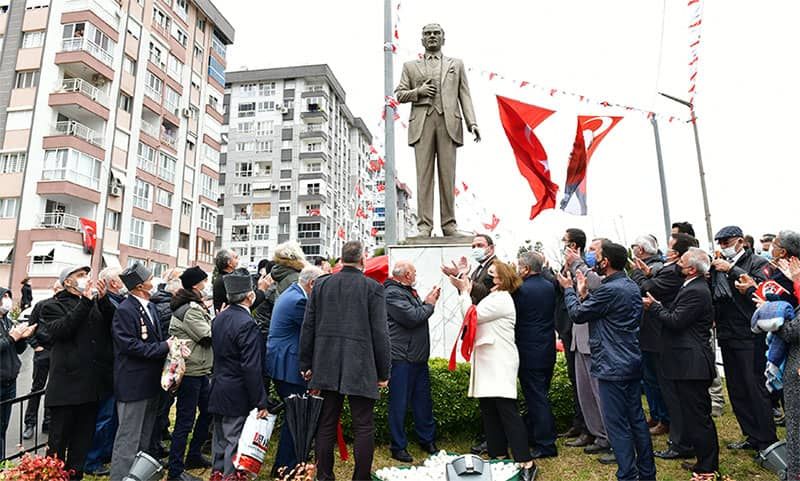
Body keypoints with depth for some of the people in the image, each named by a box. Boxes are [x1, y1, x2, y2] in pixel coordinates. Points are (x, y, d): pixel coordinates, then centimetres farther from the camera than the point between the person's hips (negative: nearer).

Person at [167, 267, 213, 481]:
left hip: (199, 370, 10)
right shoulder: (189, 310, -18)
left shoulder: (195, 306, 13)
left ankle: (194, 456, 33)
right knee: (185, 421, -2)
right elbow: (209, 337, -19)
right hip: (189, 372, -10)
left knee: (207, 412, 19)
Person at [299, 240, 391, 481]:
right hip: (361, 367, -4)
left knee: (326, 425, 13)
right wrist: (383, 372, 1)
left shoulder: (321, 285, 5)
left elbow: (307, 327, 7)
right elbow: (380, 333, -6)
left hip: (326, 366, 4)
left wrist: (306, 364, 14)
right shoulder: (373, 287, -6)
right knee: (364, 427, 6)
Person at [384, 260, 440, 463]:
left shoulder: (408, 291, 17)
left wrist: (427, 301, 6)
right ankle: (398, 447, 14)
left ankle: (428, 440, 29)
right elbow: (412, 317, -21)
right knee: (399, 404, 2)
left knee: (423, 400, 16)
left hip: (418, 357, 10)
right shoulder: (392, 293, -14)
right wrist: (429, 304, -6)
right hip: (401, 358, -9)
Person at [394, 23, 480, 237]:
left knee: (447, 174, -4)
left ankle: (449, 223, 2)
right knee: (424, 174, -6)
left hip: (448, 122, 0)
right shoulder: (410, 66, 21)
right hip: (422, 123, 0)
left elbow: (464, 95, 13)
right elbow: (399, 94, 16)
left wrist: (472, 122, -1)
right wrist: (418, 92, -4)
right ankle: (424, 224, -6)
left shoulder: (456, 65, 22)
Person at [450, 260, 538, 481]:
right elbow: (472, 316, 12)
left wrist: (464, 291, -4)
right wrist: (464, 290, 10)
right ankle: (498, 456, 20)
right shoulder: (492, 298, 20)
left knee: (507, 411, -9)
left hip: (500, 364, -10)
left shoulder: (501, 299, -10)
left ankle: (526, 462, -4)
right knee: (488, 411, 11)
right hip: (487, 364, 10)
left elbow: (472, 316, -14)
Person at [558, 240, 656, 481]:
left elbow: (578, 314, -10)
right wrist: (584, 293, 9)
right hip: (632, 363, 10)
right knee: (636, 419, 17)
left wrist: (569, 289, 4)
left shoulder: (609, 289, -21)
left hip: (612, 367, -10)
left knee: (618, 425, 1)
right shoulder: (632, 286, 9)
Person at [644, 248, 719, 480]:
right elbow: (675, 312, 15)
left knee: (696, 418, -1)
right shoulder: (694, 287, 13)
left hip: (691, 364, -11)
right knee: (700, 416, 20)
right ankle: (707, 462, 33)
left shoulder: (695, 291, -19)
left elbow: (675, 321, -21)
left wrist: (654, 306, -9)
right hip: (691, 363, 11)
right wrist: (658, 305, 3)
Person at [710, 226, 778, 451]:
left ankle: (767, 441, 12)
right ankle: (752, 436, 27)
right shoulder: (719, 266, 13)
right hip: (727, 337, 7)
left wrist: (732, 269, -18)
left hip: (750, 337, -6)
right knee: (736, 390, 14)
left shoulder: (757, 262, -3)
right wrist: (710, 269, -4)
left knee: (757, 388, -2)